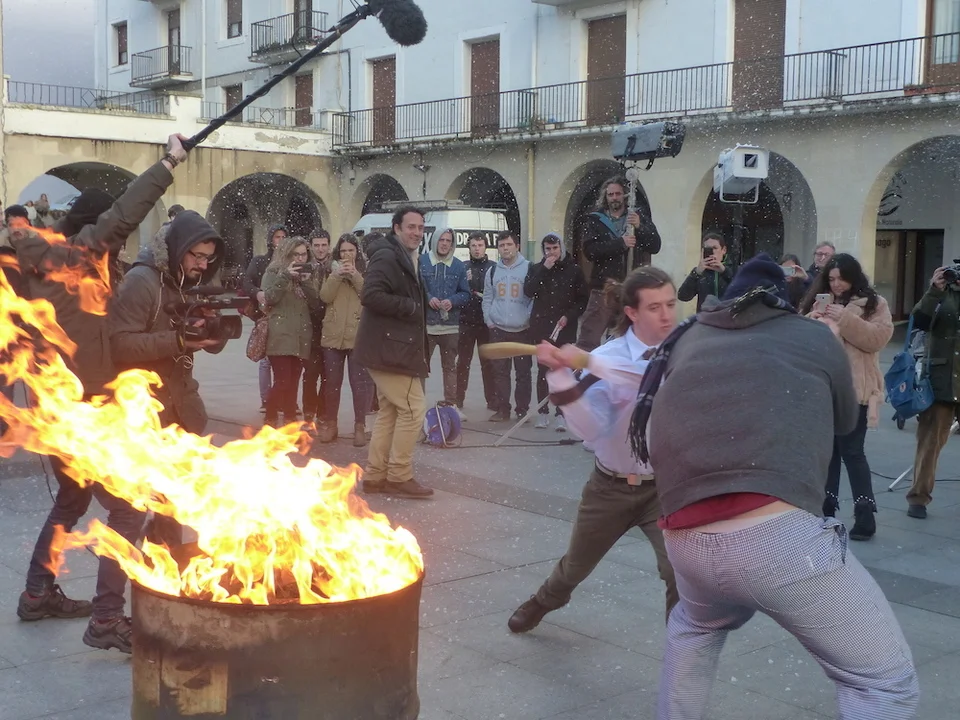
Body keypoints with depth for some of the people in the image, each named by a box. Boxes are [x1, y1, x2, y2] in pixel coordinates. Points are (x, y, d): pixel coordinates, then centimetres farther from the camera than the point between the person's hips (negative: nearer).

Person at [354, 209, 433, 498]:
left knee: (389, 411, 14)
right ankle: (399, 477, 0)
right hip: (387, 347, -11)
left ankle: (375, 476, 21)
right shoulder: (387, 256, -15)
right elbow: (370, 296, -27)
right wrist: (409, 307, -20)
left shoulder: (408, 259, 18)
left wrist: (420, 306, 8)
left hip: (395, 346, 11)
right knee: (413, 409, -9)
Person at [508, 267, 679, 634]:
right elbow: (590, 428, -25)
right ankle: (543, 603, 56)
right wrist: (561, 375, -36)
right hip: (611, 485, 1)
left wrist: (588, 362, -38)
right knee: (577, 564, 22)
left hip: (665, 486, -1)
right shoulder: (607, 357, -14)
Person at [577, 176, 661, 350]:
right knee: (588, 339, -7)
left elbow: (655, 246, 1)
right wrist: (620, 243, -18)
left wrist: (640, 227, -14)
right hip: (604, 287, -2)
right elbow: (590, 250, -9)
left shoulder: (640, 218, 11)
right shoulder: (594, 220, 5)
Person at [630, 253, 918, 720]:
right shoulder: (815, 337, 15)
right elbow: (845, 422, 32)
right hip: (779, 536, -4)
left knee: (695, 627, 37)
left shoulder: (685, 340, 21)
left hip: (686, 542, 5)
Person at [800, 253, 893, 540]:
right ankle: (826, 508, 20)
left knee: (851, 451, -8)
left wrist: (845, 318, -20)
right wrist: (809, 323, -10)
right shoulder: (817, 302, 14)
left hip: (854, 389, -5)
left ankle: (865, 516, -3)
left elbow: (878, 338, -13)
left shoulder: (874, 304, 1)